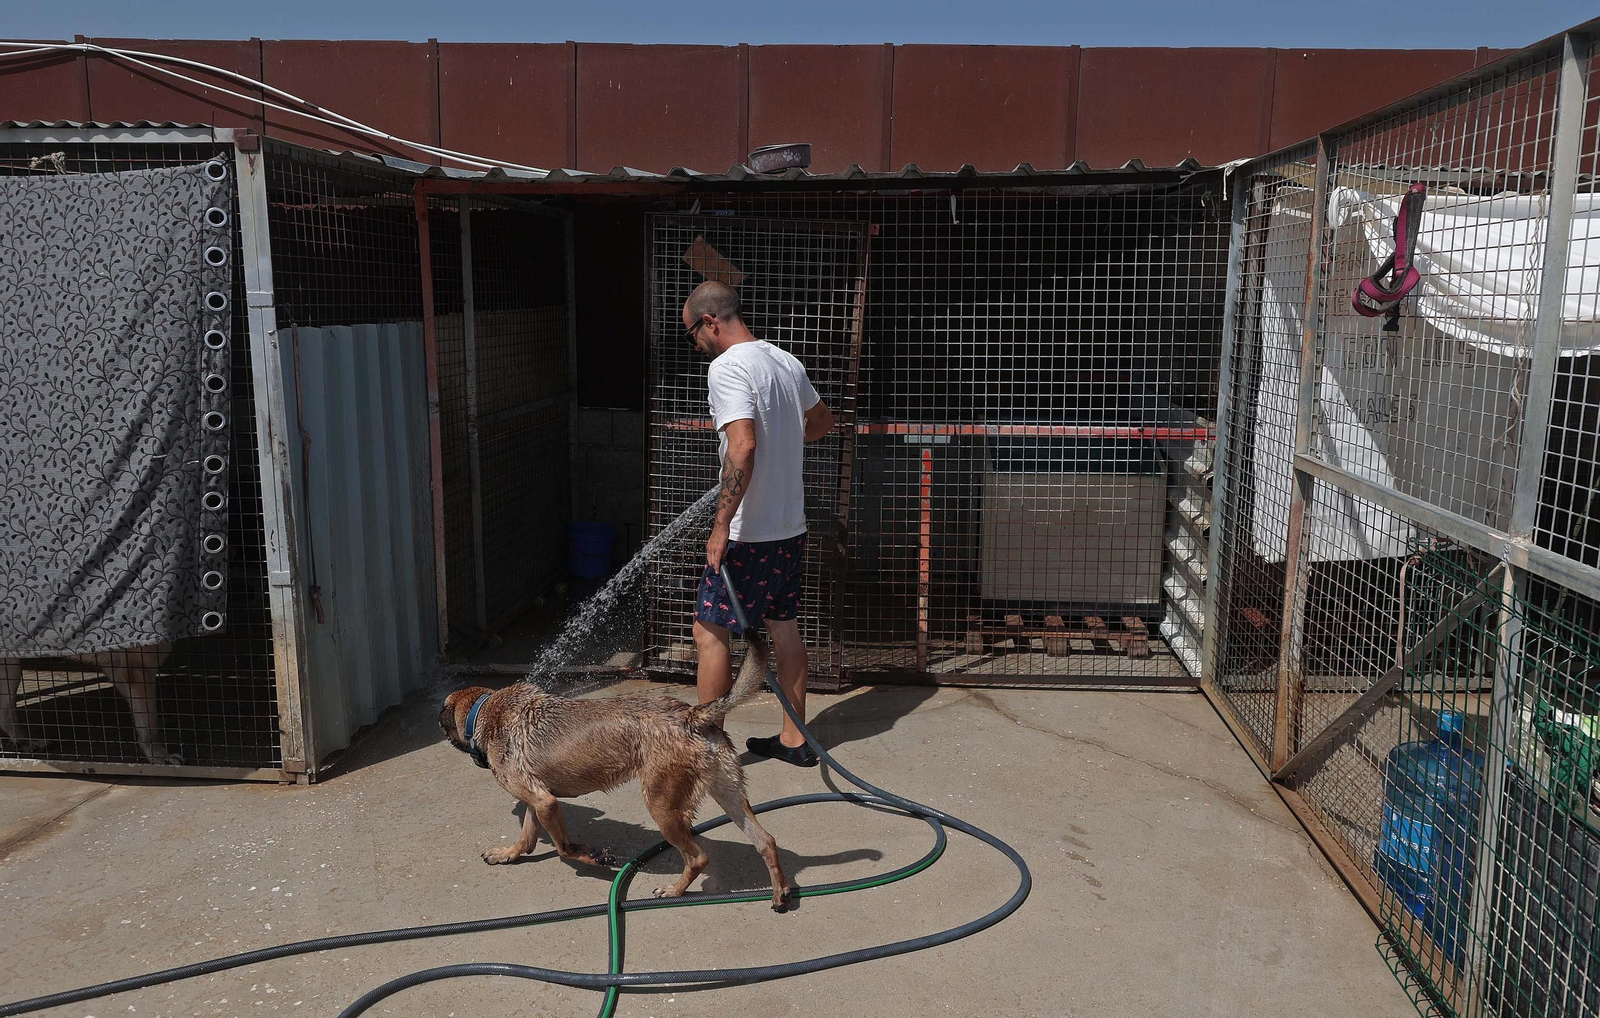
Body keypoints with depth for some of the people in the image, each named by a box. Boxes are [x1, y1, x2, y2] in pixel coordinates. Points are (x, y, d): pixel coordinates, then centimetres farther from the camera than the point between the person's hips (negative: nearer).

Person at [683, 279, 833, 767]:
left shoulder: (727, 367, -17)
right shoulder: (787, 362, 9)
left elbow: (742, 447, -29)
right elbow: (823, 420, 26)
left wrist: (721, 525, -26)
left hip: (749, 533, -8)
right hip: (792, 526, 8)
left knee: (710, 630, 4)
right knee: (784, 626, 16)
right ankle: (794, 738, 25)